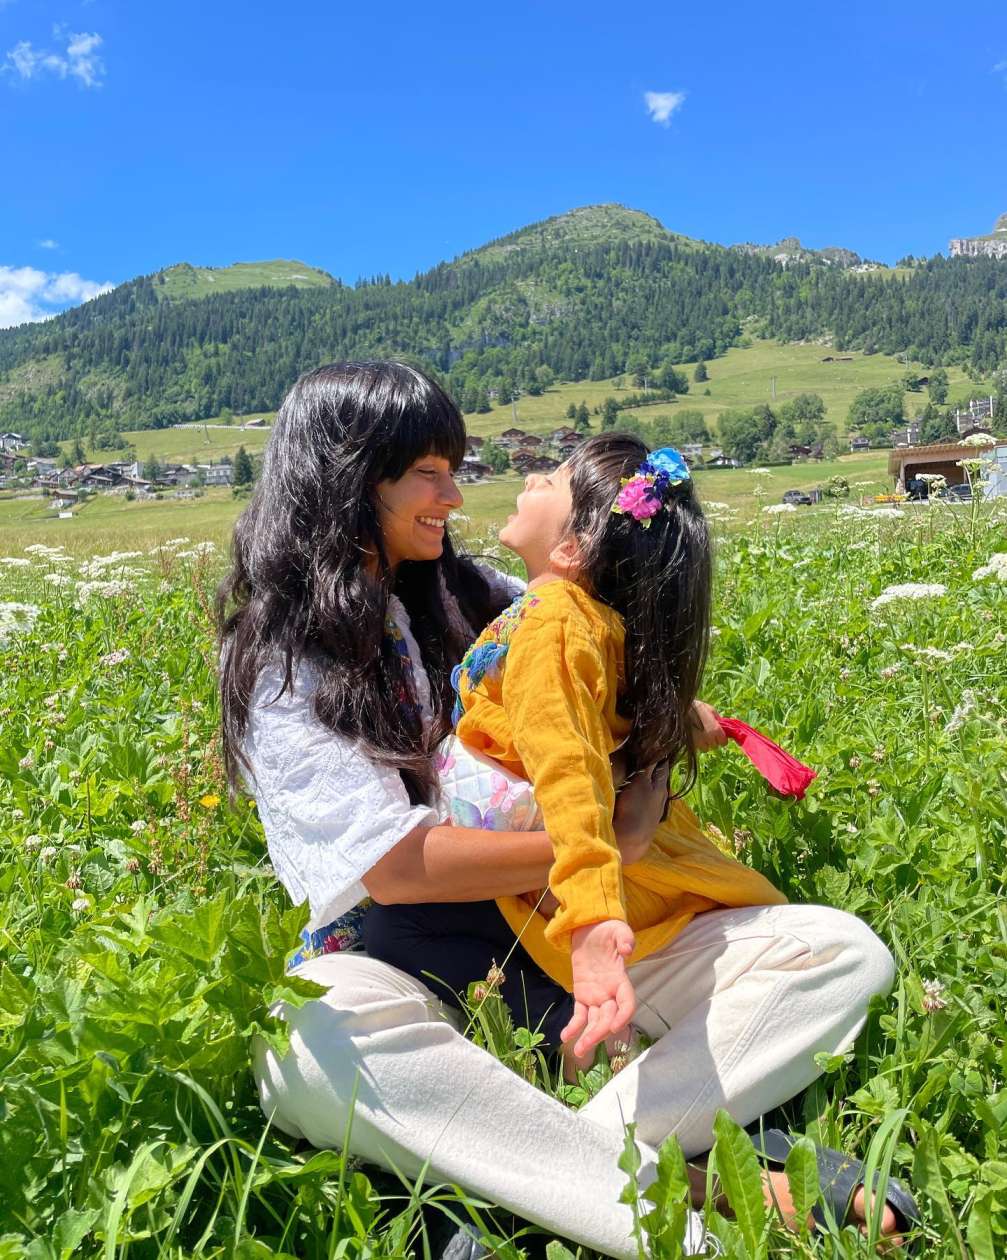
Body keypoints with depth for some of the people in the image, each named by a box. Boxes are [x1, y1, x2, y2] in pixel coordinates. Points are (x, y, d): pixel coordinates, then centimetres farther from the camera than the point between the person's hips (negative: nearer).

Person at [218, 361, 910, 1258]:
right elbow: (394, 867, -18)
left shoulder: (456, 593, 11)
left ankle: (571, 1158, -28)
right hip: (398, 975, -5)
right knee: (321, 1034, -41)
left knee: (844, 951, -11)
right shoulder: (278, 662, -6)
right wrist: (611, 842, -14)